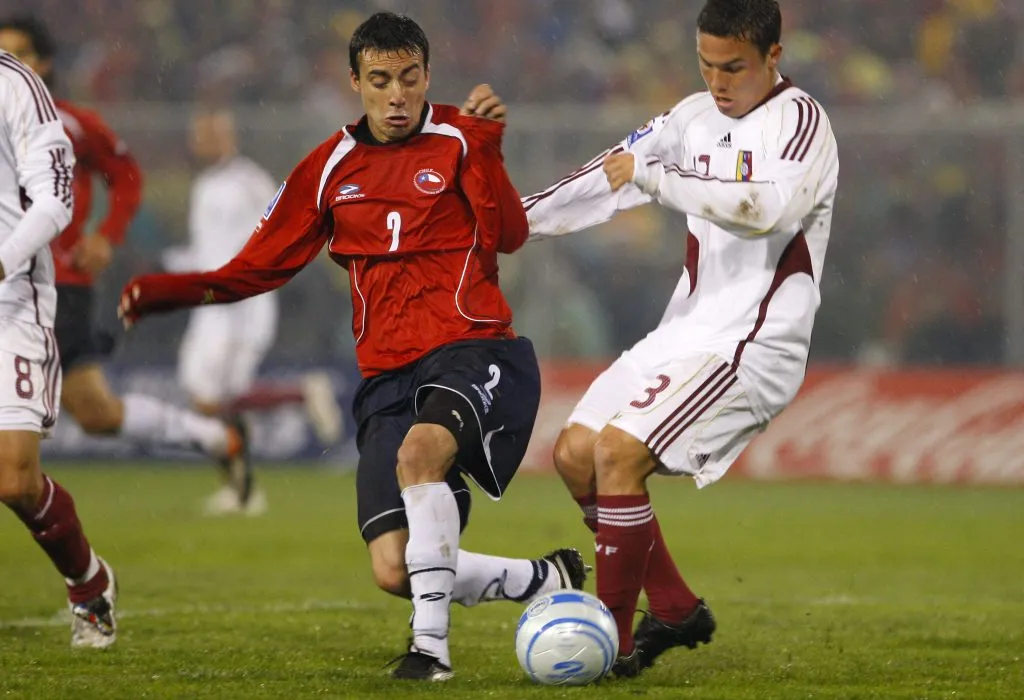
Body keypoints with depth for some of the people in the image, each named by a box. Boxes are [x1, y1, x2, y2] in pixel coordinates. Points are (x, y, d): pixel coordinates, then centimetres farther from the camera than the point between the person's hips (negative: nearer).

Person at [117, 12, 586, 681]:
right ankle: (549, 581, 17)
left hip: (472, 347, -4)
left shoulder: (457, 140, 0)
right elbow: (261, 266, 14)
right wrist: (172, 290, 1)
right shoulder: (331, 168, 10)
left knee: (419, 451, -37)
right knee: (395, 571, -8)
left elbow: (509, 235, -14)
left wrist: (485, 147, -25)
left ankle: (431, 645, -27)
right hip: (387, 374, 4)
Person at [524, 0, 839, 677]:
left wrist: (653, 176, -26)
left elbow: (767, 208, -30)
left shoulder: (801, 122, -12)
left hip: (750, 342, -9)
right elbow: (607, 178, 21)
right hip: (687, 330, 9)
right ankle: (676, 610, 15)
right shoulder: (696, 118, 12)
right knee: (576, 454, 5)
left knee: (618, 453, -21)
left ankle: (613, 643, -13)